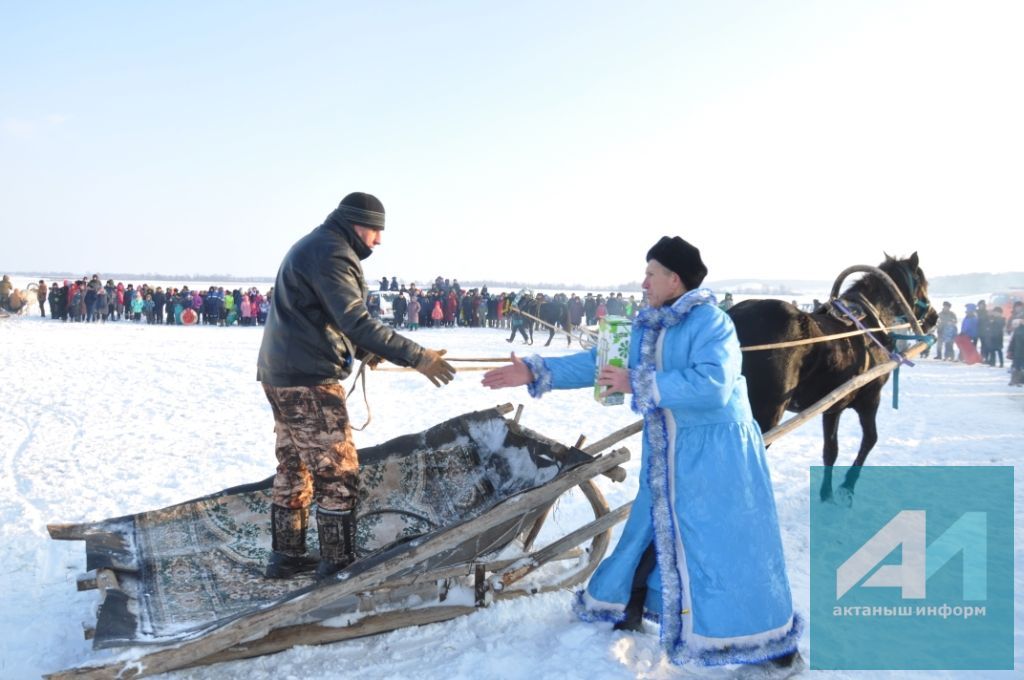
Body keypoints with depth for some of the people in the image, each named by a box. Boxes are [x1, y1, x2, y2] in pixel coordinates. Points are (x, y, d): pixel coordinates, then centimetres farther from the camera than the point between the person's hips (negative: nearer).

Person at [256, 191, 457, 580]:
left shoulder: (313, 247, 17)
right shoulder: (331, 254, -16)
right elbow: (357, 322, -26)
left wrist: (363, 352, 12)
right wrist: (417, 358, -28)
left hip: (282, 375, 11)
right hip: (308, 381, -11)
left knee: (294, 468, 17)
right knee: (337, 474, -3)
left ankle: (286, 556, 25)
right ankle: (338, 565, 5)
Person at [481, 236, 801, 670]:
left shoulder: (711, 323, -18)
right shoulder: (646, 327, 6)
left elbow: (712, 385, -31)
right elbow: (599, 362, 10)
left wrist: (638, 384, -29)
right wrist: (535, 373, 5)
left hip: (716, 454, -7)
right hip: (667, 455, 7)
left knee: (732, 543, -2)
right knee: (651, 530, 17)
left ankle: (773, 639, 13)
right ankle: (627, 610, 36)